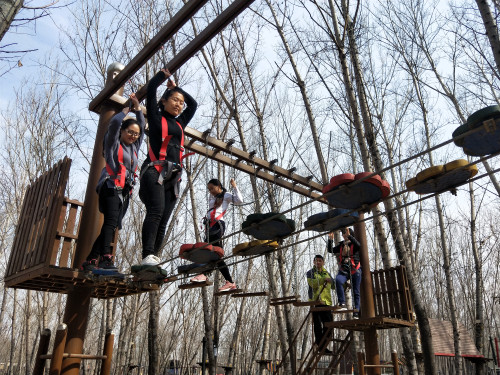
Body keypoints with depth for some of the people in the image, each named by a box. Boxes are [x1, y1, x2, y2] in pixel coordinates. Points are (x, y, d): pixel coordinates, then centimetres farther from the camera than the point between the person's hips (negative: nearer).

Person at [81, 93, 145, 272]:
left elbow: (142, 125, 29)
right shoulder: (113, 143, 9)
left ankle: (90, 261, 2)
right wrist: (126, 110, 10)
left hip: (124, 192, 6)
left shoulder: (134, 147, 24)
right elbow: (115, 122, -6)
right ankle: (106, 257, -32)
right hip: (111, 187, -6)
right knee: (111, 221, -22)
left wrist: (137, 108, 22)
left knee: (111, 225, -1)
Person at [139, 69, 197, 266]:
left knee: (163, 219, -5)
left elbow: (193, 104, 37)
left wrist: (176, 87, 37)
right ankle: (147, 255, -30)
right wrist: (162, 74, 22)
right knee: (156, 210, -24)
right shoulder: (156, 117, 11)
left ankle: (154, 257, -9)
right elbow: (150, 91, 7)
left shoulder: (179, 123, 25)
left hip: (173, 176, 6)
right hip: (155, 171, -6)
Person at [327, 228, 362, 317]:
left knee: (356, 292, 1)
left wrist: (349, 236, -26)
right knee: (338, 280, -29)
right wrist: (330, 239, -6)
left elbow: (359, 246, -23)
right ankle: (342, 304, -29)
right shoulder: (341, 245, 14)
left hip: (355, 270, -2)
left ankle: (356, 313, 6)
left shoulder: (354, 244, 1)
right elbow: (331, 250, 7)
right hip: (344, 270, 2)